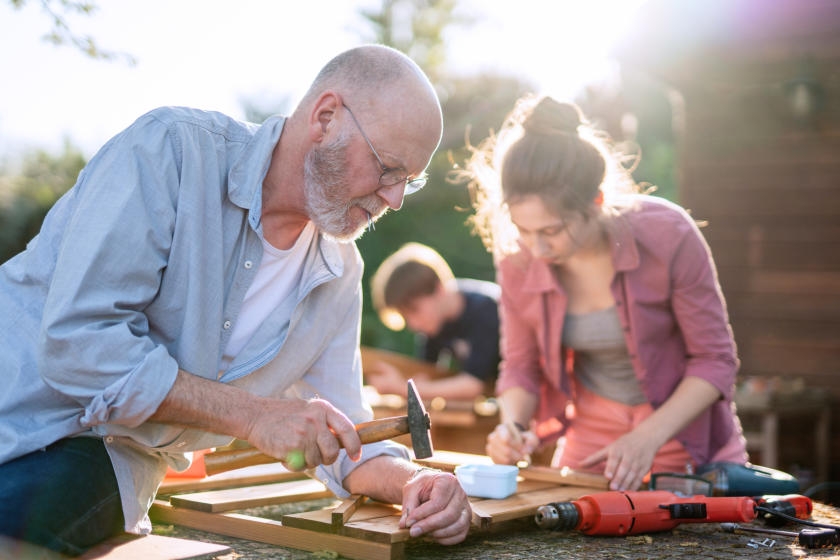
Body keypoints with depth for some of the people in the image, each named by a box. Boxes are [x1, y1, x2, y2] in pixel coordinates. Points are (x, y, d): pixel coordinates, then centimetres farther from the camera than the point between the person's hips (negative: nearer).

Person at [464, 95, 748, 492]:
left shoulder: (667, 235, -21)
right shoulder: (517, 263, -12)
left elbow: (715, 359, -12)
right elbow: (520, 365, 4)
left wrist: (648, 438, -24)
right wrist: (513, 427, -16)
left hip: (682, 434, -2)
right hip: (590, 438, 2)